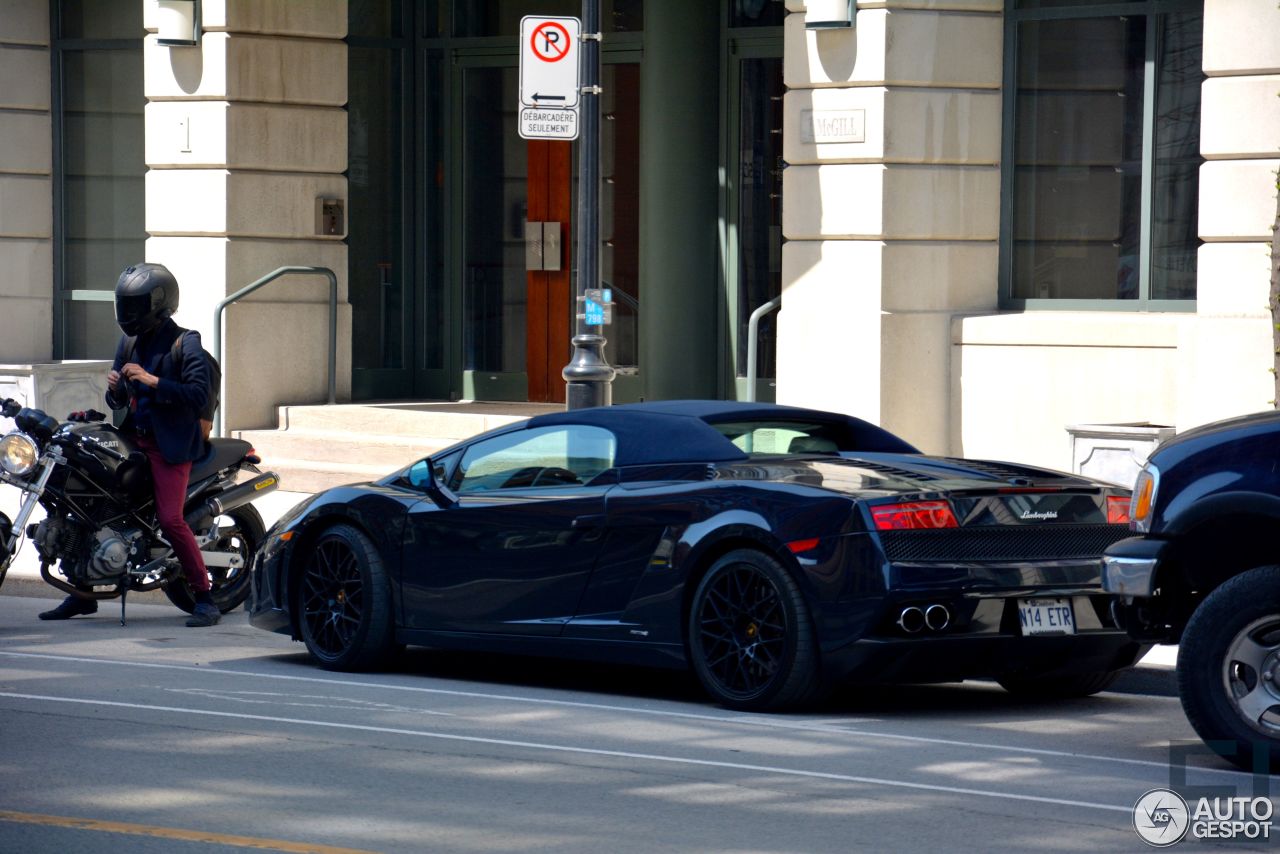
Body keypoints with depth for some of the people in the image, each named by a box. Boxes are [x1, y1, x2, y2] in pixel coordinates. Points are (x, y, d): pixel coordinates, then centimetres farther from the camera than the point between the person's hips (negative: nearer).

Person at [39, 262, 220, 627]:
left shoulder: (185, 343, -7)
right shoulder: (128, 343, 15)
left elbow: (199, 395, -19)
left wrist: (152, 381, -23)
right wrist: (115, 388, -3)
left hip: (171, 444, -7)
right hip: (132, 438, 7)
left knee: (170, 520, -19)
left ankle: (205, 598, -9)